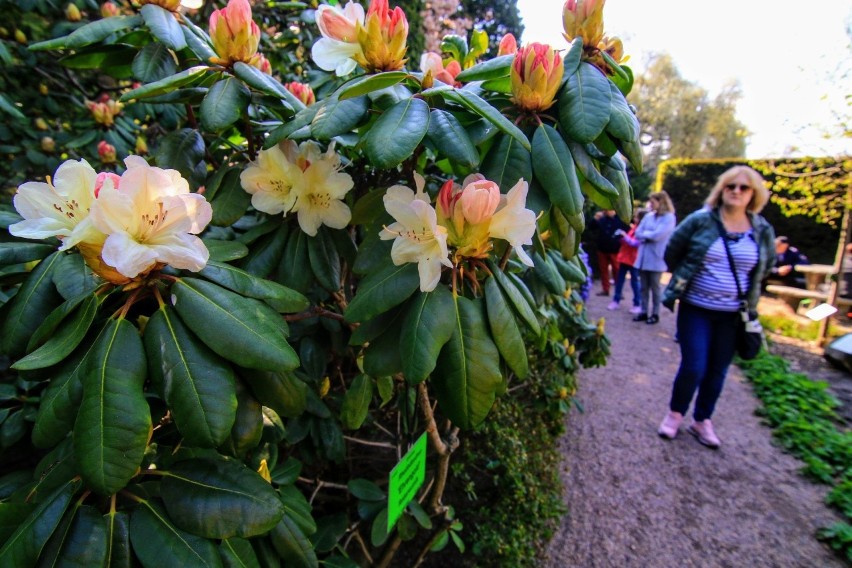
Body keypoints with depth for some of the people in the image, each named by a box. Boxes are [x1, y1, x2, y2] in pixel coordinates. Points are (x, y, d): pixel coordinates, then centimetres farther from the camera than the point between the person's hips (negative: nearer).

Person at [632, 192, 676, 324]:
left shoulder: (669, 218, -7)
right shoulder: (648, 216, 9)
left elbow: (657, 235, -18)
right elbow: (638, 233, 5)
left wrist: (645, 234, -2)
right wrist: (649, 235, -11)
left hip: (656, 259, -5)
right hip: (643, 257, 5)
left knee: (655, 288, 4)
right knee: (643, 287, 10)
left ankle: (655, 314, 16)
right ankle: (644, 312, 19)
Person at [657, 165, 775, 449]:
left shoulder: (763, 230, 2)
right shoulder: (700, 220, -7)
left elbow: (767, 265, 19)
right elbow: (672, 253, 3)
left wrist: (746, 290, 14)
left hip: (733, 315, 3)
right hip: (695, 309, -3)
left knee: (717, 372, 11)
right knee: (693, 367, -6)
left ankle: (702, 421, 31)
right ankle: (675, 414, 20)